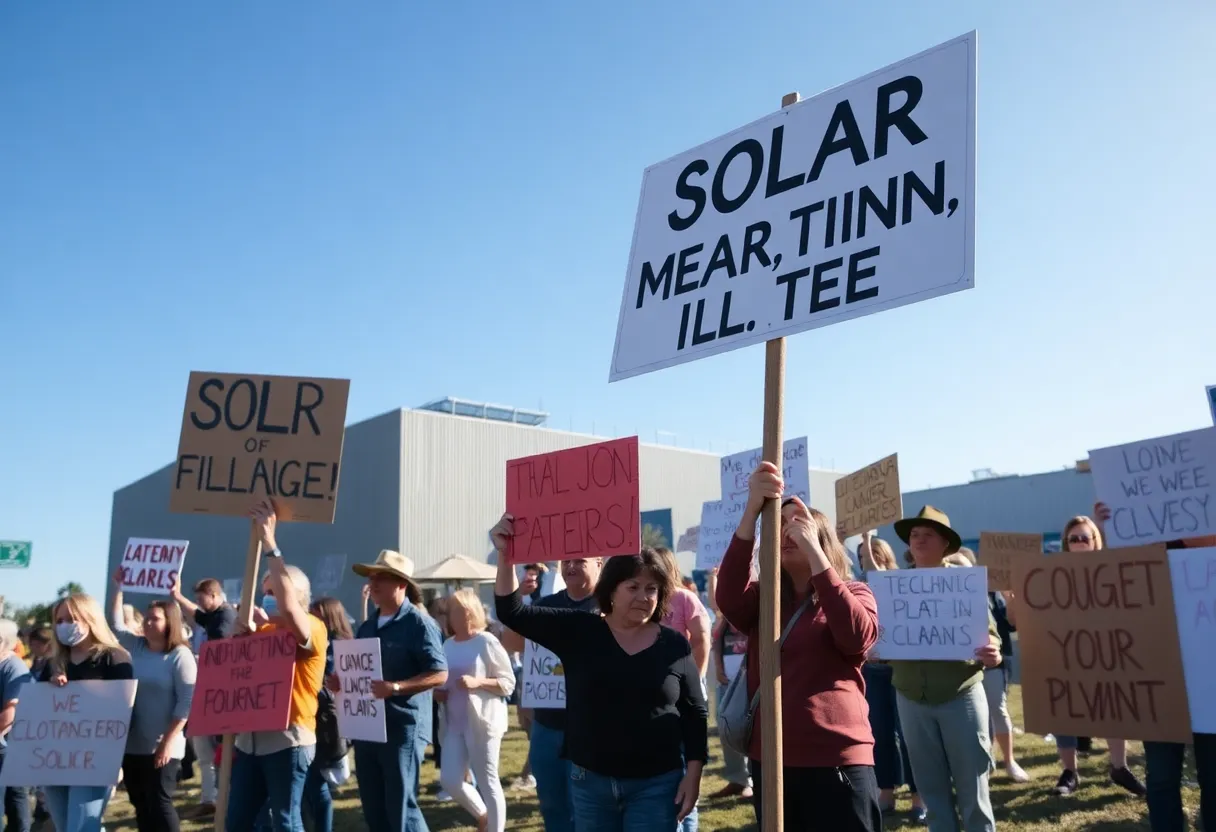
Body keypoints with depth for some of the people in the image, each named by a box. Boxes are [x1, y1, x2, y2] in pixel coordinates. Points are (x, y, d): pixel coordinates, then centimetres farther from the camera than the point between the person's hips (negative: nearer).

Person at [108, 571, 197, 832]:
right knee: (140, 805, 13)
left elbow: (187, 701, -15)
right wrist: (118, 586, 12)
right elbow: (117, 621, 19)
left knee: (159, 804, -5)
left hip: (161, 747, -7)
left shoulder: (180, 655, -10)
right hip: (131, 744, 7)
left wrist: (168, 741, -19)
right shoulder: (135, 646, 9)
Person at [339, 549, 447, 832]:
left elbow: (439, 673, -16)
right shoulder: (367, 627, 13)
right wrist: (340, 682, 0)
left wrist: (395, 687, -27)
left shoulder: (418, 623, -10)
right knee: (373, 809, 13)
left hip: (403, 729, -8)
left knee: (401, 808, -3)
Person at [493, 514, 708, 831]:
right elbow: (513, 612, -8)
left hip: (656, 785, -1)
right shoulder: (578, 631, -2)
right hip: (589, 781, 1)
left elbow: (695, 714, 4)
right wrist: (505, 556, -22)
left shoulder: (675, 645, -1)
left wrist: (693, 775, -3)